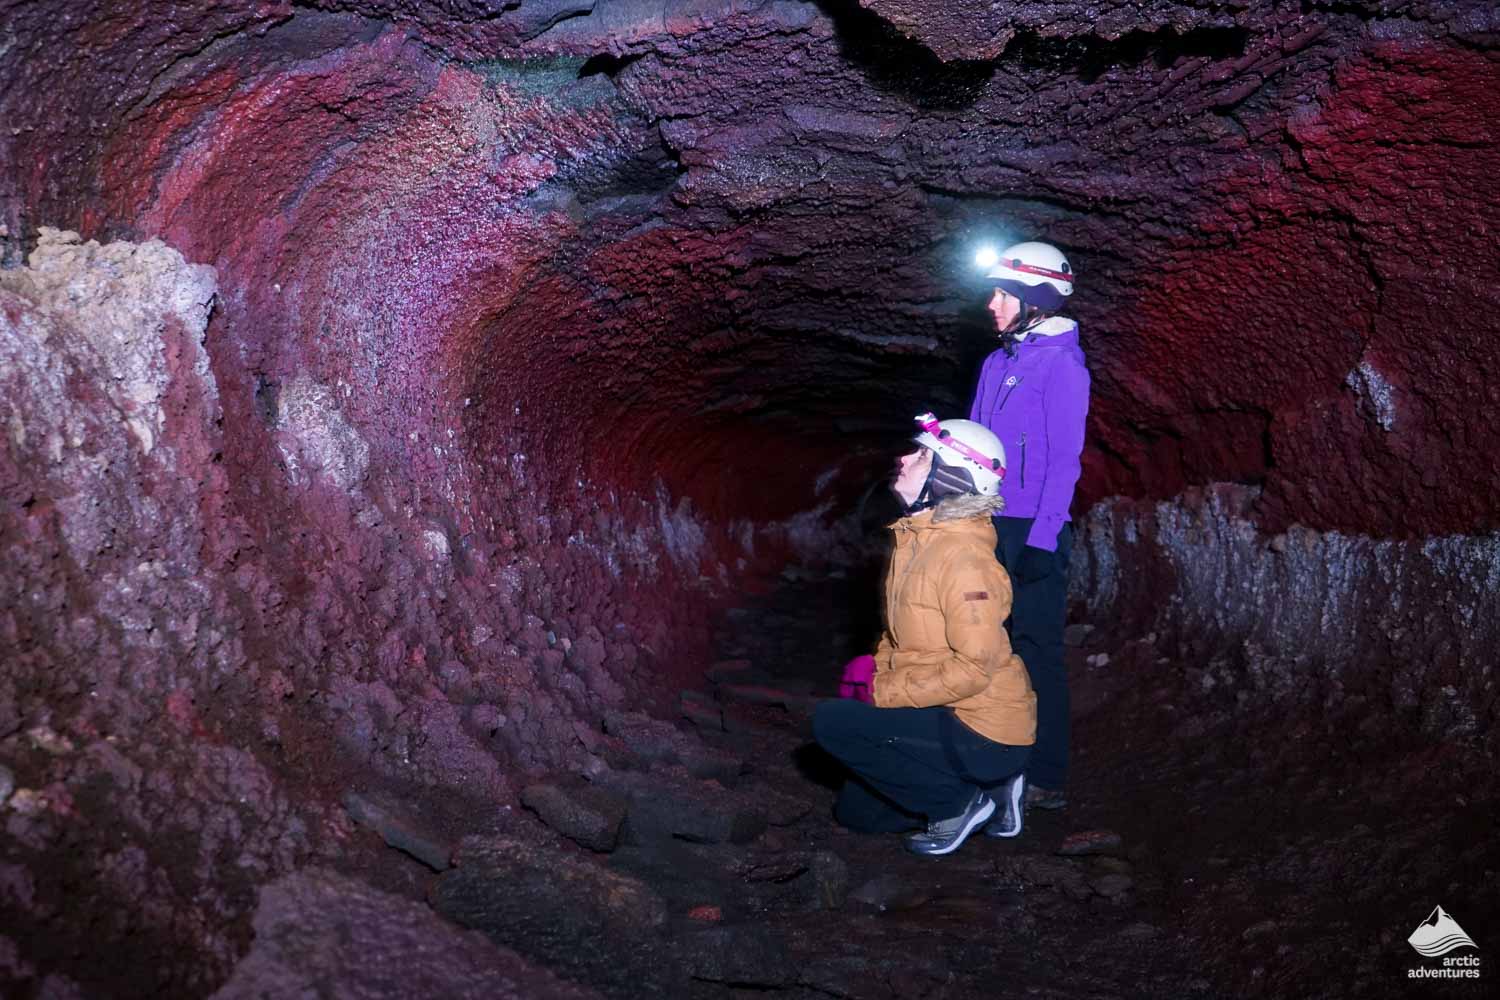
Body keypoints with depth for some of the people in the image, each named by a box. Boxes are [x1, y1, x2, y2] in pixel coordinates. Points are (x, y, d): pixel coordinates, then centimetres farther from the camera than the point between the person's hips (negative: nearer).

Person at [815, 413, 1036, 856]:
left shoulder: (963, 557, -25)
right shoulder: (916, 536, 5)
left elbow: (974, 666, -28)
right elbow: (904, 632, 17)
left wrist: (885, 692, -20)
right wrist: (879, 670, 0)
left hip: (985, 736, -9)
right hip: (948, 718, 10)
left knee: (831, 723, -18)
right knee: (856, 812, 18)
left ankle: (957, 802, -4)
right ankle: (989, 791, 19)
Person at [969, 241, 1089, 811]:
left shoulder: (1061, 363, -9)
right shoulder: (998, 362, 14)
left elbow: (1064, 459, -14)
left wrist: (1042, 540, -19)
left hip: (1033, 532, -8)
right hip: (987, 526, 8)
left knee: (1036, 649, -2)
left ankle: (1046, 779, 8)